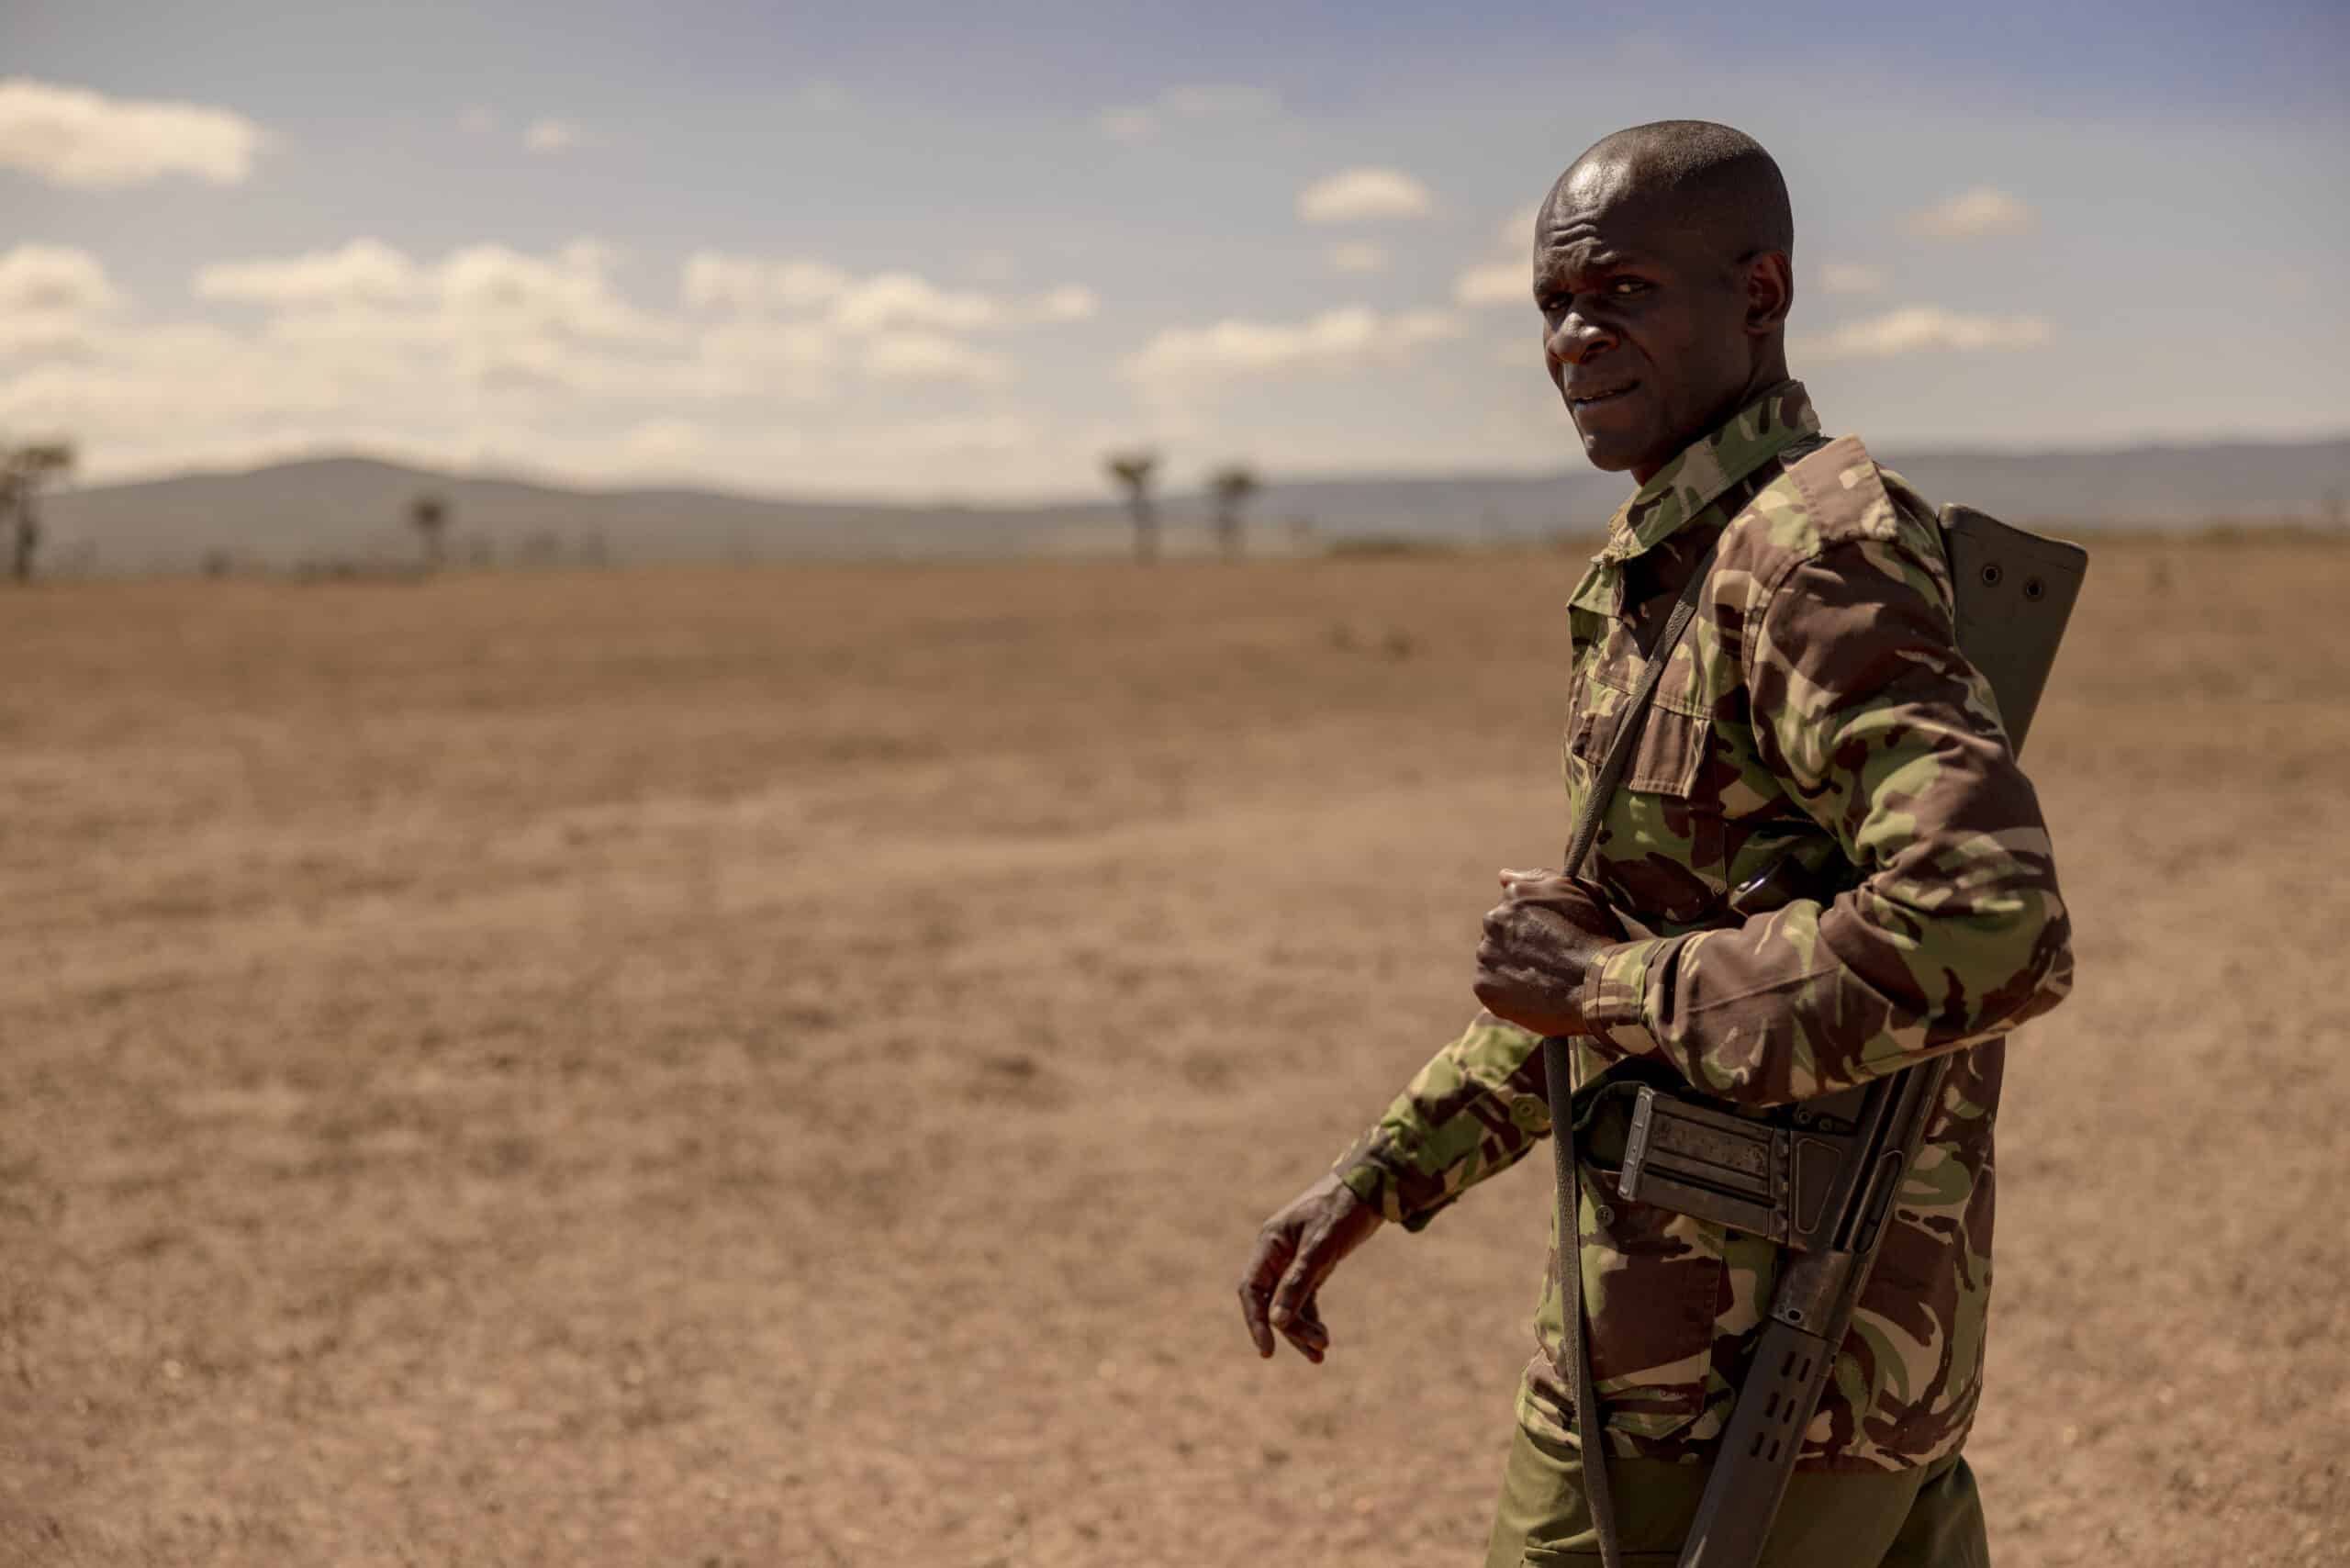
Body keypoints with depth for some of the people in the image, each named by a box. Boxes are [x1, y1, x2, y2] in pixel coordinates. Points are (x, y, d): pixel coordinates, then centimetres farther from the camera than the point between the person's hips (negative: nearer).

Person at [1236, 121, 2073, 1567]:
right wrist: (1377, 1178, 16)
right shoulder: (1665, 572, 13)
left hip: (1732, 1368, -9)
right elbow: (1599, 954, 20)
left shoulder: (1820, 549, -18)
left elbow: (1994, 932, -31)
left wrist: (1612, 989, -22)